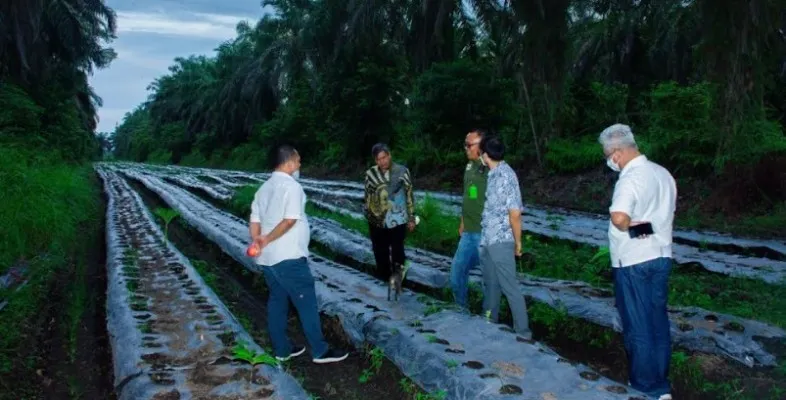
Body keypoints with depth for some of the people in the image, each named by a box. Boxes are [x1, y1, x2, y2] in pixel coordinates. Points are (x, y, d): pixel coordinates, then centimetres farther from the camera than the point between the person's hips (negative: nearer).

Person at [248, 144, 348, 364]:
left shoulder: (264, 188, 14)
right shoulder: (292, 186, -12)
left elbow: (254, 222, 9)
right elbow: (289, 221, -21)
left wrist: (257, 243, -2)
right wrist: (267, 239, -15)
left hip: (266, 258, 9)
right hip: (288, 258, -9)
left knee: (277, 301, 16)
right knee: (306, 303, 0)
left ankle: (282, 349, 24)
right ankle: (320, 351, 7)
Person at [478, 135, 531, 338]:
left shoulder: (506, 176, -19)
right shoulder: (493, 174, 8)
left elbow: (515, 213, -19)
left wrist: (517, 242, -11)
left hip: (501, 241, -9)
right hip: (487, 239, 9)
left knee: (509, 286, 0)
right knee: (490, 284, 20)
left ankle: (522, 331, 11)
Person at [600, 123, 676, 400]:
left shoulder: (631, 178, -21)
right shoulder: (663, 173, 6)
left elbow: (619, 216, -38)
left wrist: (631, 228, -18)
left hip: (633, 262, -8)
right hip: (661, 256, 8)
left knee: (638, 326, 5)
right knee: (658, 322, 16)